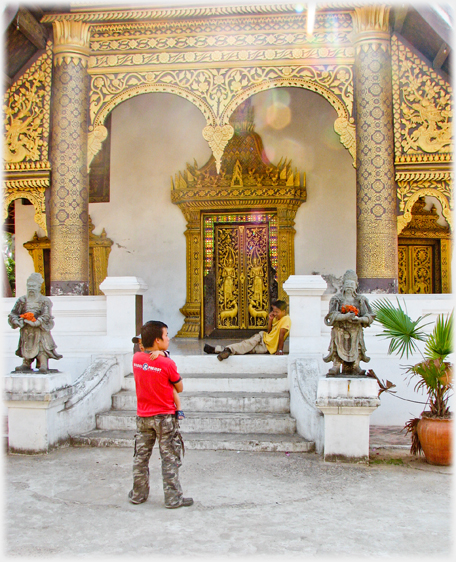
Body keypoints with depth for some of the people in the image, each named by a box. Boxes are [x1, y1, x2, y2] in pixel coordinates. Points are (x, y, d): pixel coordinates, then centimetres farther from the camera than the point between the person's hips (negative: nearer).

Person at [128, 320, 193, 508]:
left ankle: (138, 494, 26)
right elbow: (180, 388, -5)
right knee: (170, 459, 5)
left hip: (142, 416, 5)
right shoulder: (167, 363, -19)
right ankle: (173, 498, 10)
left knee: (141, 456, 16)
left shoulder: (136, 358, -5)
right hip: (164, 417, -5)